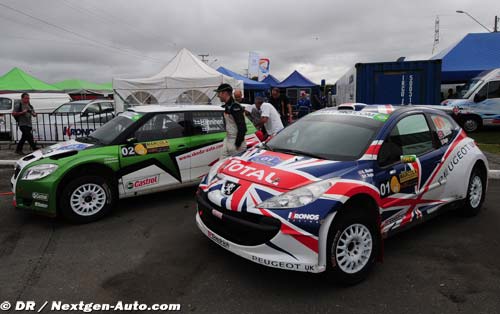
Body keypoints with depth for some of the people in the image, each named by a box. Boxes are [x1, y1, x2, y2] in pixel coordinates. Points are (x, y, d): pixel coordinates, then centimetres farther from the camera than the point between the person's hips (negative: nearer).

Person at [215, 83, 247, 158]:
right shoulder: (227, 106, 11)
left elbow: (242, 128, -24)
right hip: (228, 140, 10)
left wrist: (237, 144, -22)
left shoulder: (235, 107, -19)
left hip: (236, 142, -10)